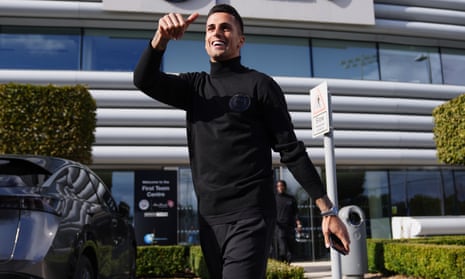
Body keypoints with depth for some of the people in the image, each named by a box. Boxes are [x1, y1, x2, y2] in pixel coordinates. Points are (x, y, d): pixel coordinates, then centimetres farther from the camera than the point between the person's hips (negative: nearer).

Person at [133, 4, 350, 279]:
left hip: (250, 216, -5)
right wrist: (161, 38, -21)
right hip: (209, 218, 5)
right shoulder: (194, 86, 13)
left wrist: (328, 210, -6)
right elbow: (144, 80, -2)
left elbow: (291, 150, -2)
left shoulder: (260, 84, 0)